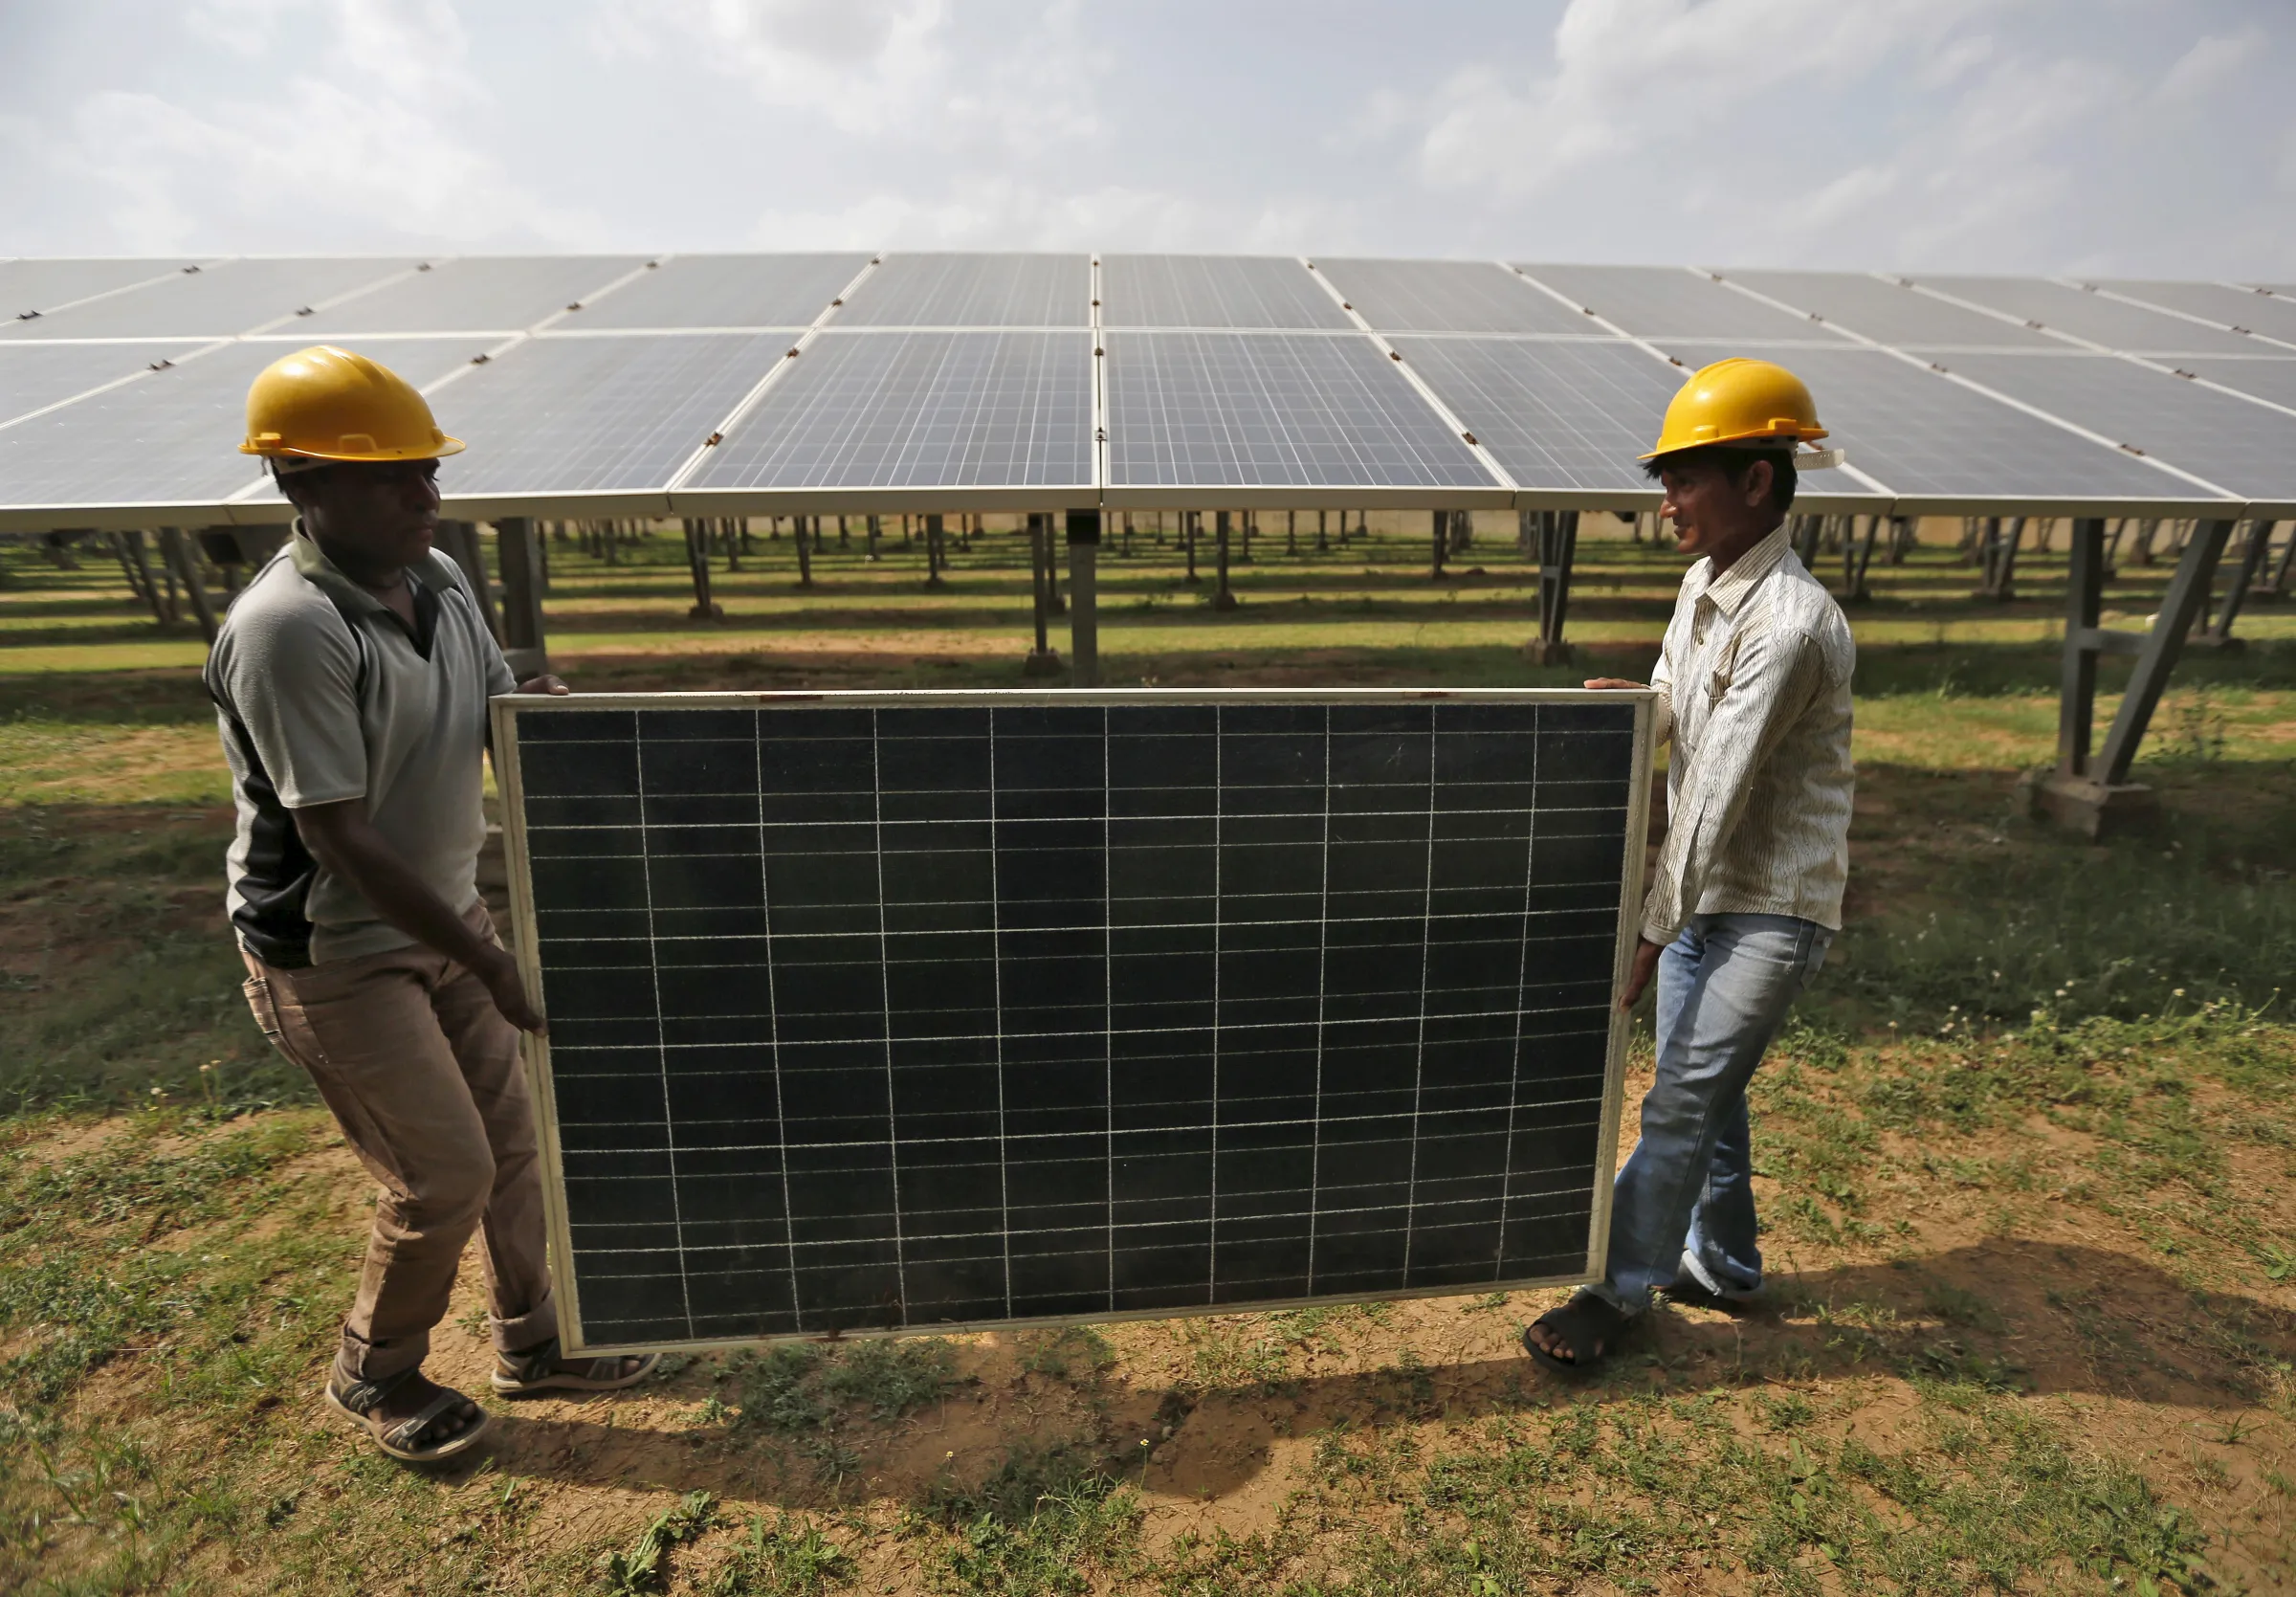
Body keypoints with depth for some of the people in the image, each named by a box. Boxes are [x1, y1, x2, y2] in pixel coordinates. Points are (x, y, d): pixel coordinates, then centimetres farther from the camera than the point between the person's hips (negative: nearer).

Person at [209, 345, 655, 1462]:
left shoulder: (438, 581, -1)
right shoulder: (287, 631, -26)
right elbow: (342, 841, -26)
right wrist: (491, 965, -23)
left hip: (442, 919, 8)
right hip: (335, 957, -7)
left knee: (509, 1138, 16)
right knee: (446, 1176, 3)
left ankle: (532, 1341, 38)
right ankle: (373, 1379, 32)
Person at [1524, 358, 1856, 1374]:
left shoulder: (1789, 624, -25)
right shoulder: (1704, 584, 4)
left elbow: (1720, 795, -26)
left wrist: (1651, 928, -22)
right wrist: (1626, 703, -10)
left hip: (1773, 908, -9)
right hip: (1704, 891, 9)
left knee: (1682, 1101, -4)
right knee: (1701, 1088, 18)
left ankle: (1620, 1289, 13)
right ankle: (1721, 1265, 37)